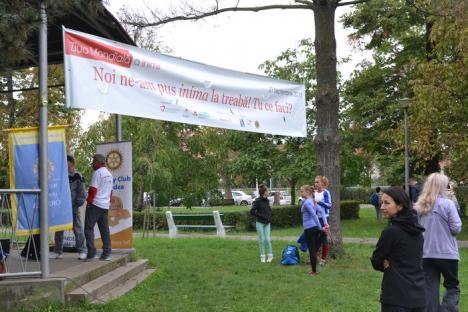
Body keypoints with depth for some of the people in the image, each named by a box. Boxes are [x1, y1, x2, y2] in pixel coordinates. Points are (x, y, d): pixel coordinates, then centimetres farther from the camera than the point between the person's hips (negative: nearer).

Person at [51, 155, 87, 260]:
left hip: (73, 208, -4)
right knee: (58, 230, 7)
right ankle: (58, 252, 15)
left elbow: (82, 193, -3)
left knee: (78, 229, -2)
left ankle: (82, 251, 5)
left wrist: (77, 204, -8)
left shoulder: (78, 177, -4)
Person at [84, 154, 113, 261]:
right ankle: (106, 253, 5)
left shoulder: (98, 172, -9)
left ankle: (91, 252, -9)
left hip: (95, 204, -8)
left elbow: (93, 189, -14)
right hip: (105, 206, 8)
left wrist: (89, 201, -6)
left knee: (89, 228, -3)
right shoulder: (109, 174, 17)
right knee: (105, 229, 7)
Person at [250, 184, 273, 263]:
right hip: (260, 223, -5)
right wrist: (261, 216, -14)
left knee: (267, 239, 0)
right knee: (262, 240, 2)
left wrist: (269, 217, 5)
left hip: (267, 223, 5)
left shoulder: (267, 200, 7)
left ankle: (270, 255, 14)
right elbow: (252, 212, -15)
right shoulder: (257, 201, -12)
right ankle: (262, 256, 14)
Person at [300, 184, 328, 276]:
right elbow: (322, 211, 6)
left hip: (309, 228, -9)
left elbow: (314, 216, -19)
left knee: (312, 250, -1)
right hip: (315, 227, 9)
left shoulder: (306, 203, -14)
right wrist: (326, 223, -2)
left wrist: (321, 228, -15)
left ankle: (314, 271, 6)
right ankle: (314, 270, 20)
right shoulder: (313, 201, 12)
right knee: (315, 249, 14)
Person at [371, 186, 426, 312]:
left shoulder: (391, 231, -17)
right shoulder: (417, 230, 7)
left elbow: (376, 262, -7)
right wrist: (391, 264, -2)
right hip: (418, 296, 8)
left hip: (397, 298, -7)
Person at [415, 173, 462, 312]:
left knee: (430, 289, 8)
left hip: (426, 254, 4)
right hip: (447, 253, -4)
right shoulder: (447, 204, -11)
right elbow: (456, 228, -11)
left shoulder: (419, 206, 4)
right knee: (453, 287, 10)